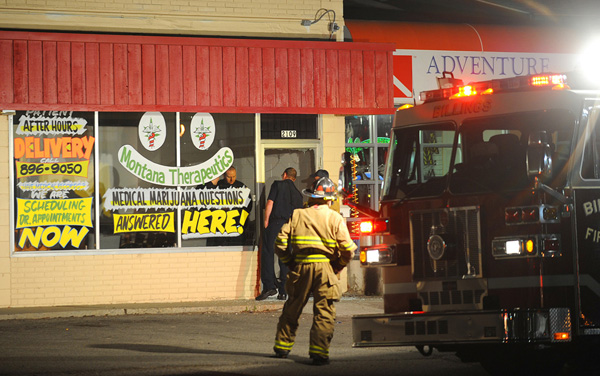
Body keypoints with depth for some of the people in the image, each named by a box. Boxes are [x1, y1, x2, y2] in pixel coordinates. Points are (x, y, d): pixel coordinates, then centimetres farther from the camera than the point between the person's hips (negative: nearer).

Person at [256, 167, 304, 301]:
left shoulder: (278, 184, 7)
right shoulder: (298, 194, 20)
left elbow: (270, 202, -3)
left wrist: (266, 220, -2)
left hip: (275, 222, -4)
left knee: (268, 254, -6)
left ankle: (269, 286, -19)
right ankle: (283, 291, 2)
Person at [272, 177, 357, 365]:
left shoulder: (297, 215, 4)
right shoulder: (335, 219, -1)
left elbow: (280, 243, 1)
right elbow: (347, 249, -7)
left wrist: (290, 262, 14)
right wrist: (338, 266, 9)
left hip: (301, 267, 2)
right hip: (325, 268, -2)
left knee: (292, 309, 16)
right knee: (324, 312, 0)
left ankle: (282, 347, 25)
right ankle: (319, 352, -8)